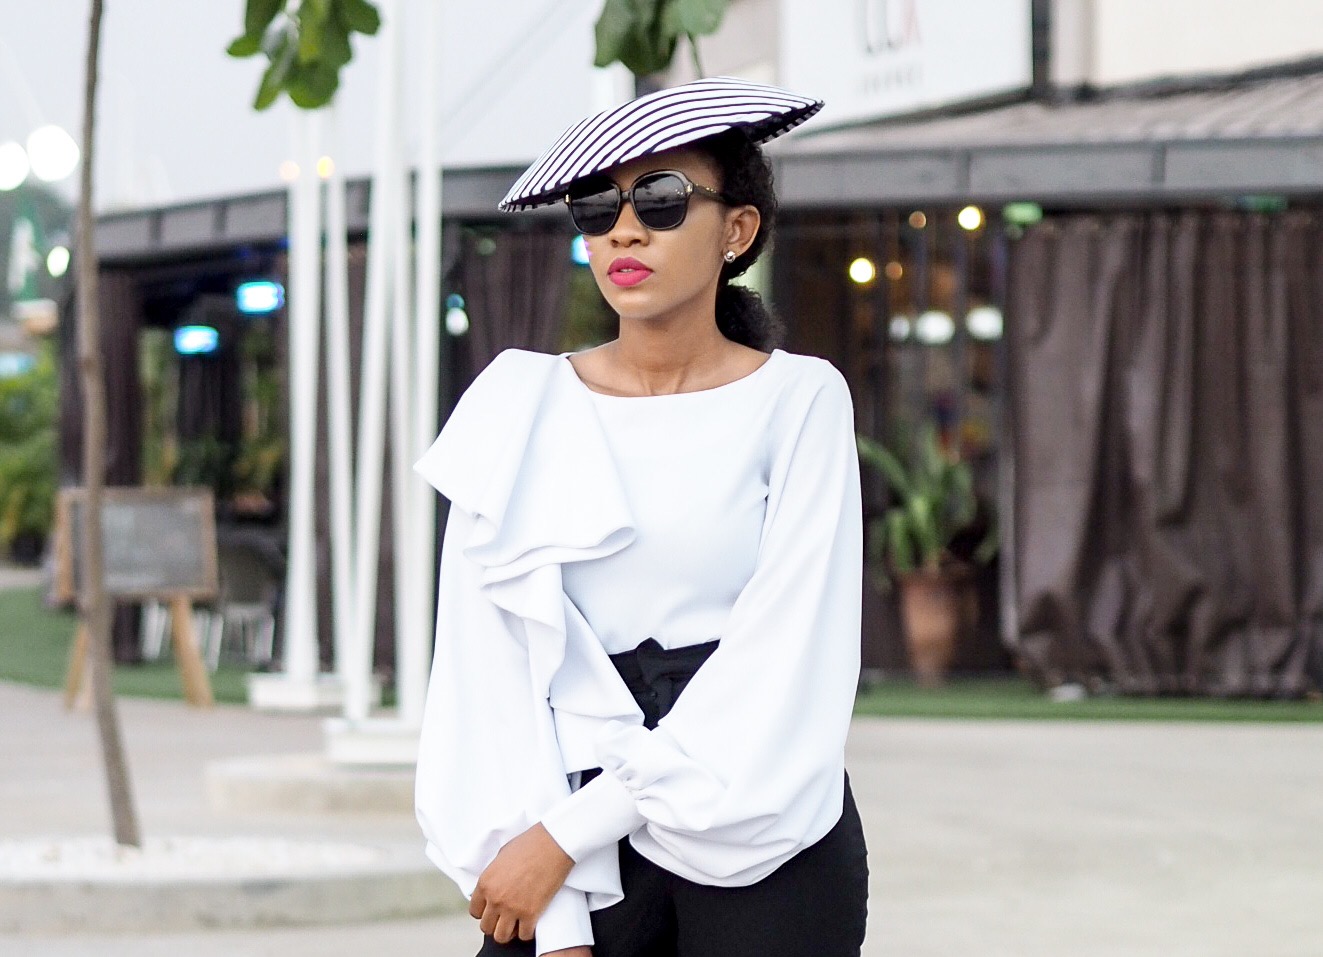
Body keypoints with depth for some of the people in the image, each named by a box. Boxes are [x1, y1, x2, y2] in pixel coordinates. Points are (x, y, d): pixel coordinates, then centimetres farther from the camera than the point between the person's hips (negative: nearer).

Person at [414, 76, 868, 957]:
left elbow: (781, 663, -8)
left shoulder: (796, 402, -1)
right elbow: (492, 661, -2)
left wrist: (569, 834, -12)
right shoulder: (526, 410, 4)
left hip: (763, 847, -1)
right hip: (580, 835, 1)